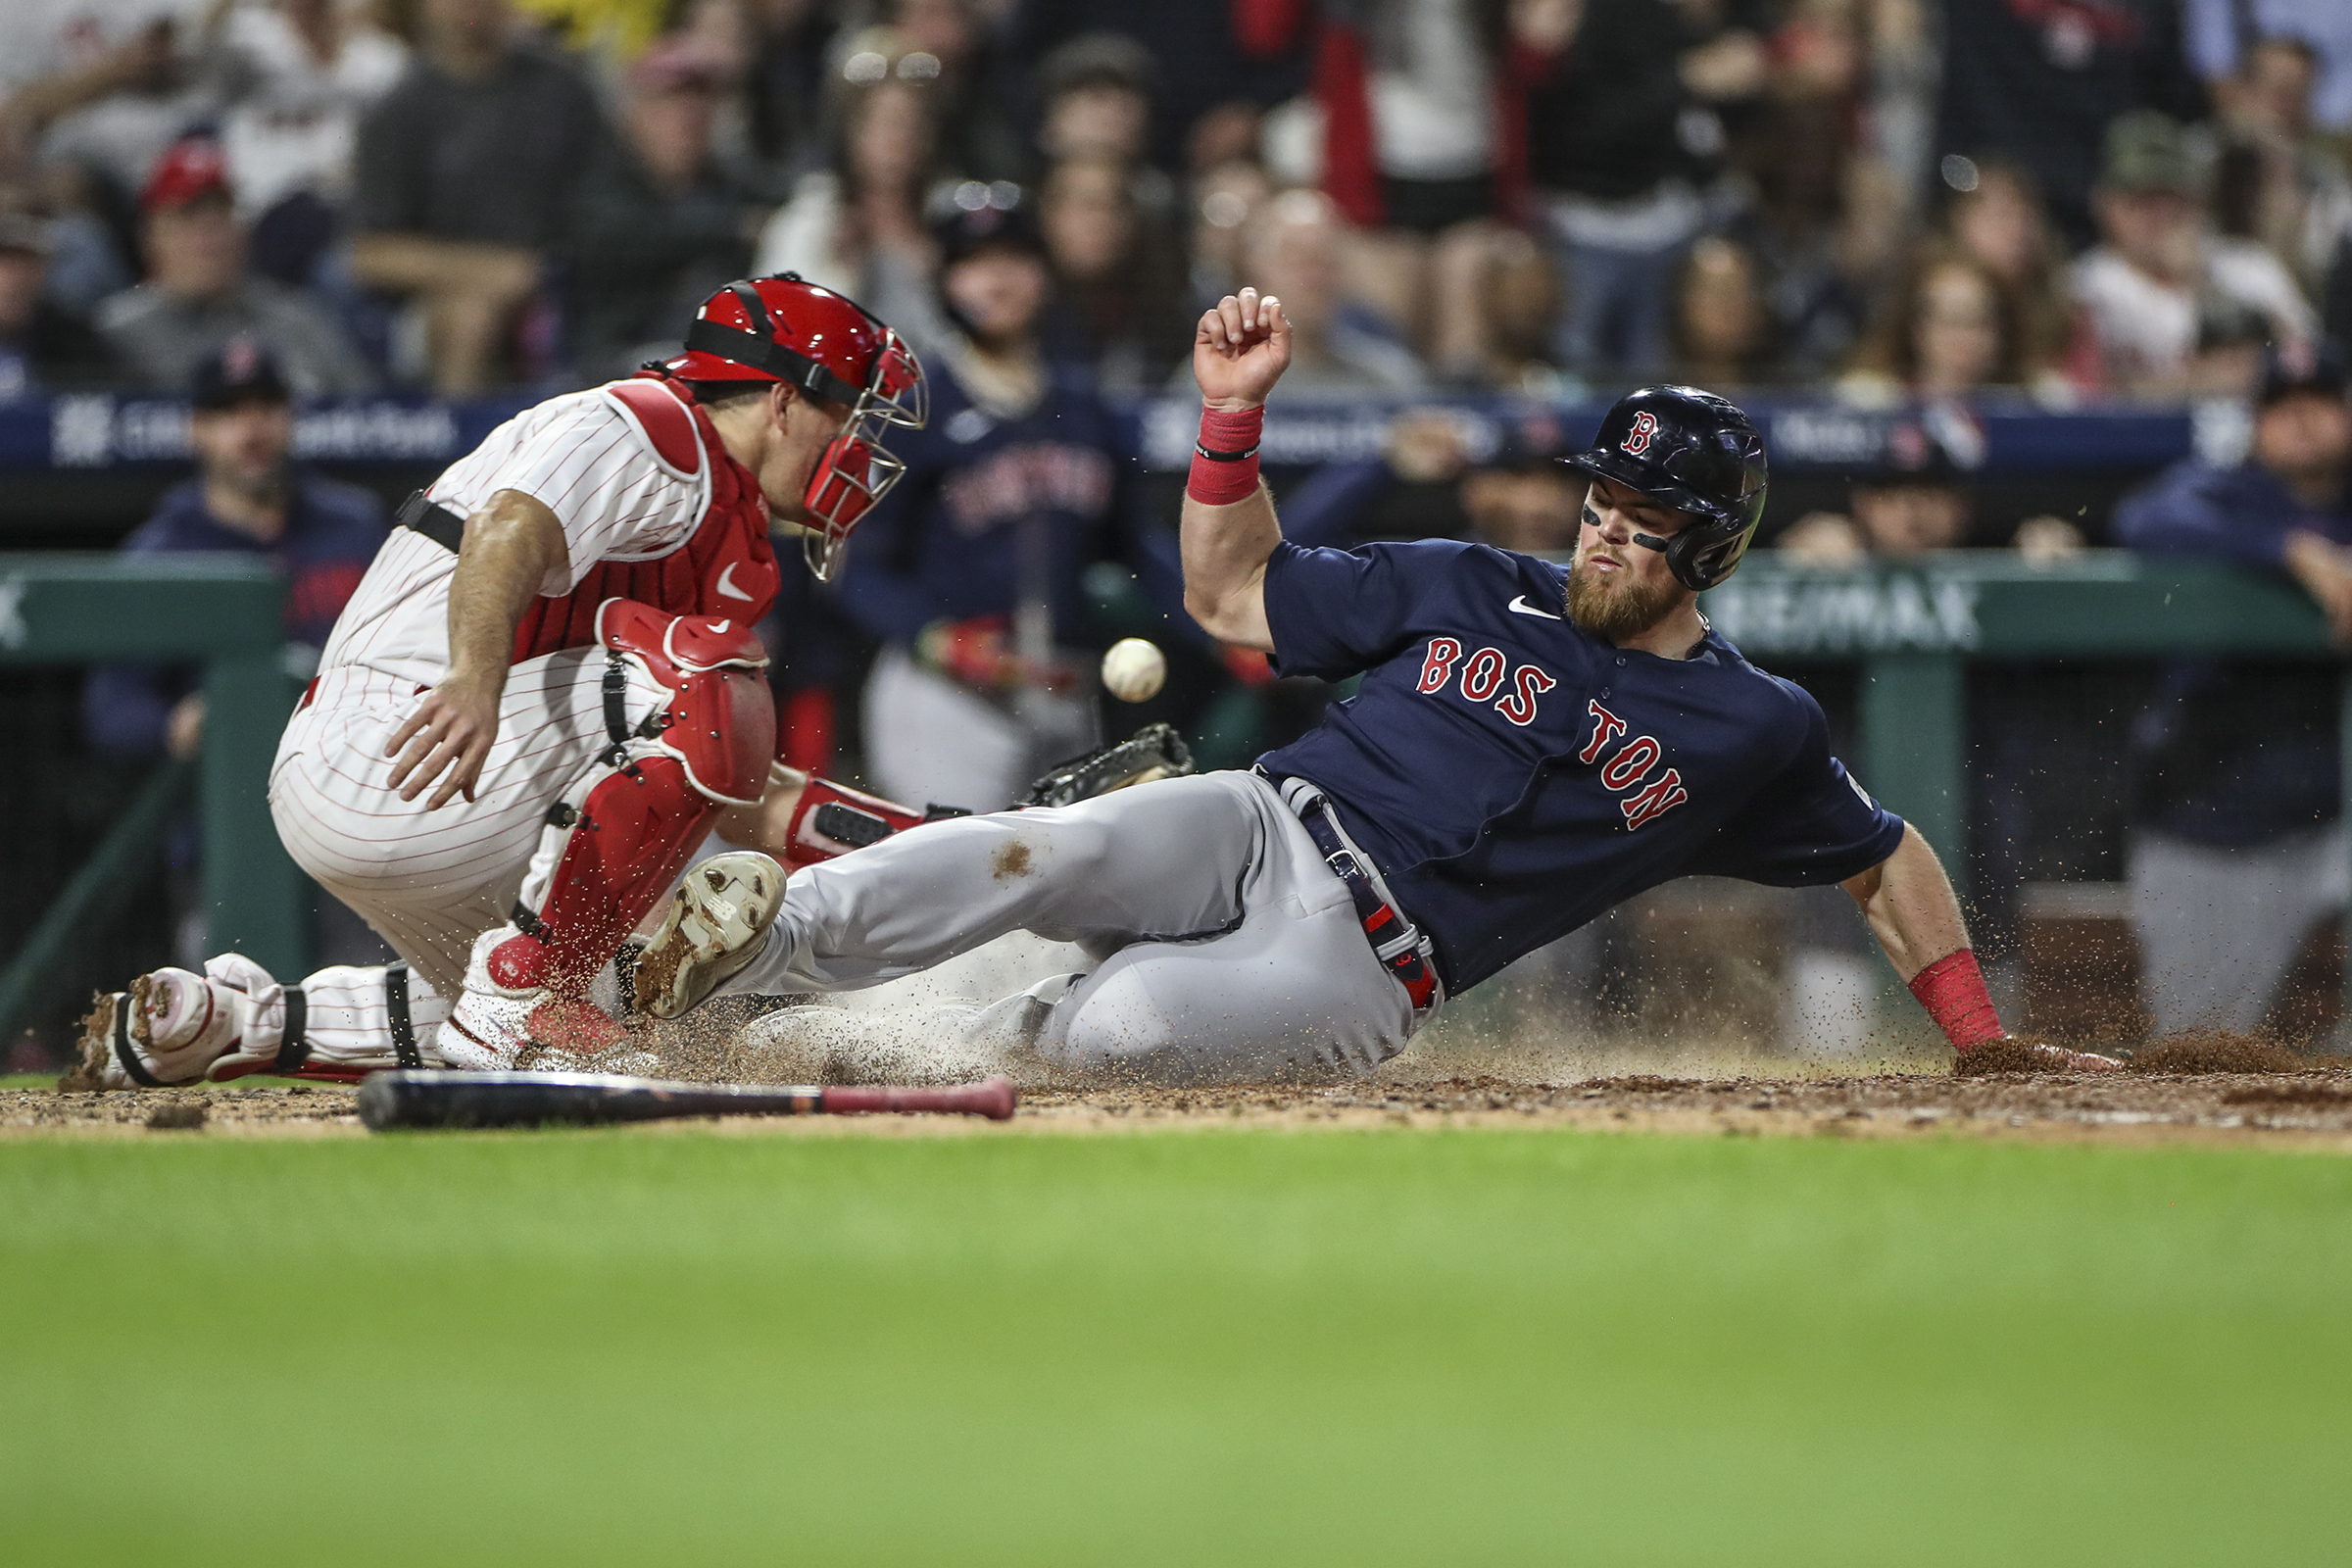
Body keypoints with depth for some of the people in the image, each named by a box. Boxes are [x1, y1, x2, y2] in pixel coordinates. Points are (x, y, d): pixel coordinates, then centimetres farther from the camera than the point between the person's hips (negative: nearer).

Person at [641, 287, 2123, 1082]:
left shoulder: (1756, 732, 8)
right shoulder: (1470, 591, 14)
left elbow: (1890, 858, 20)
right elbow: (1231, 594, 17)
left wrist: (1982, 1040, 10)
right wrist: (1235, 413, 3)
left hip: (1360, 978, -2)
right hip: (1257, 831, 2)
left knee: (1128, 1023, -36)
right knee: (1037, 857, -31)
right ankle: (714, 960, -33)